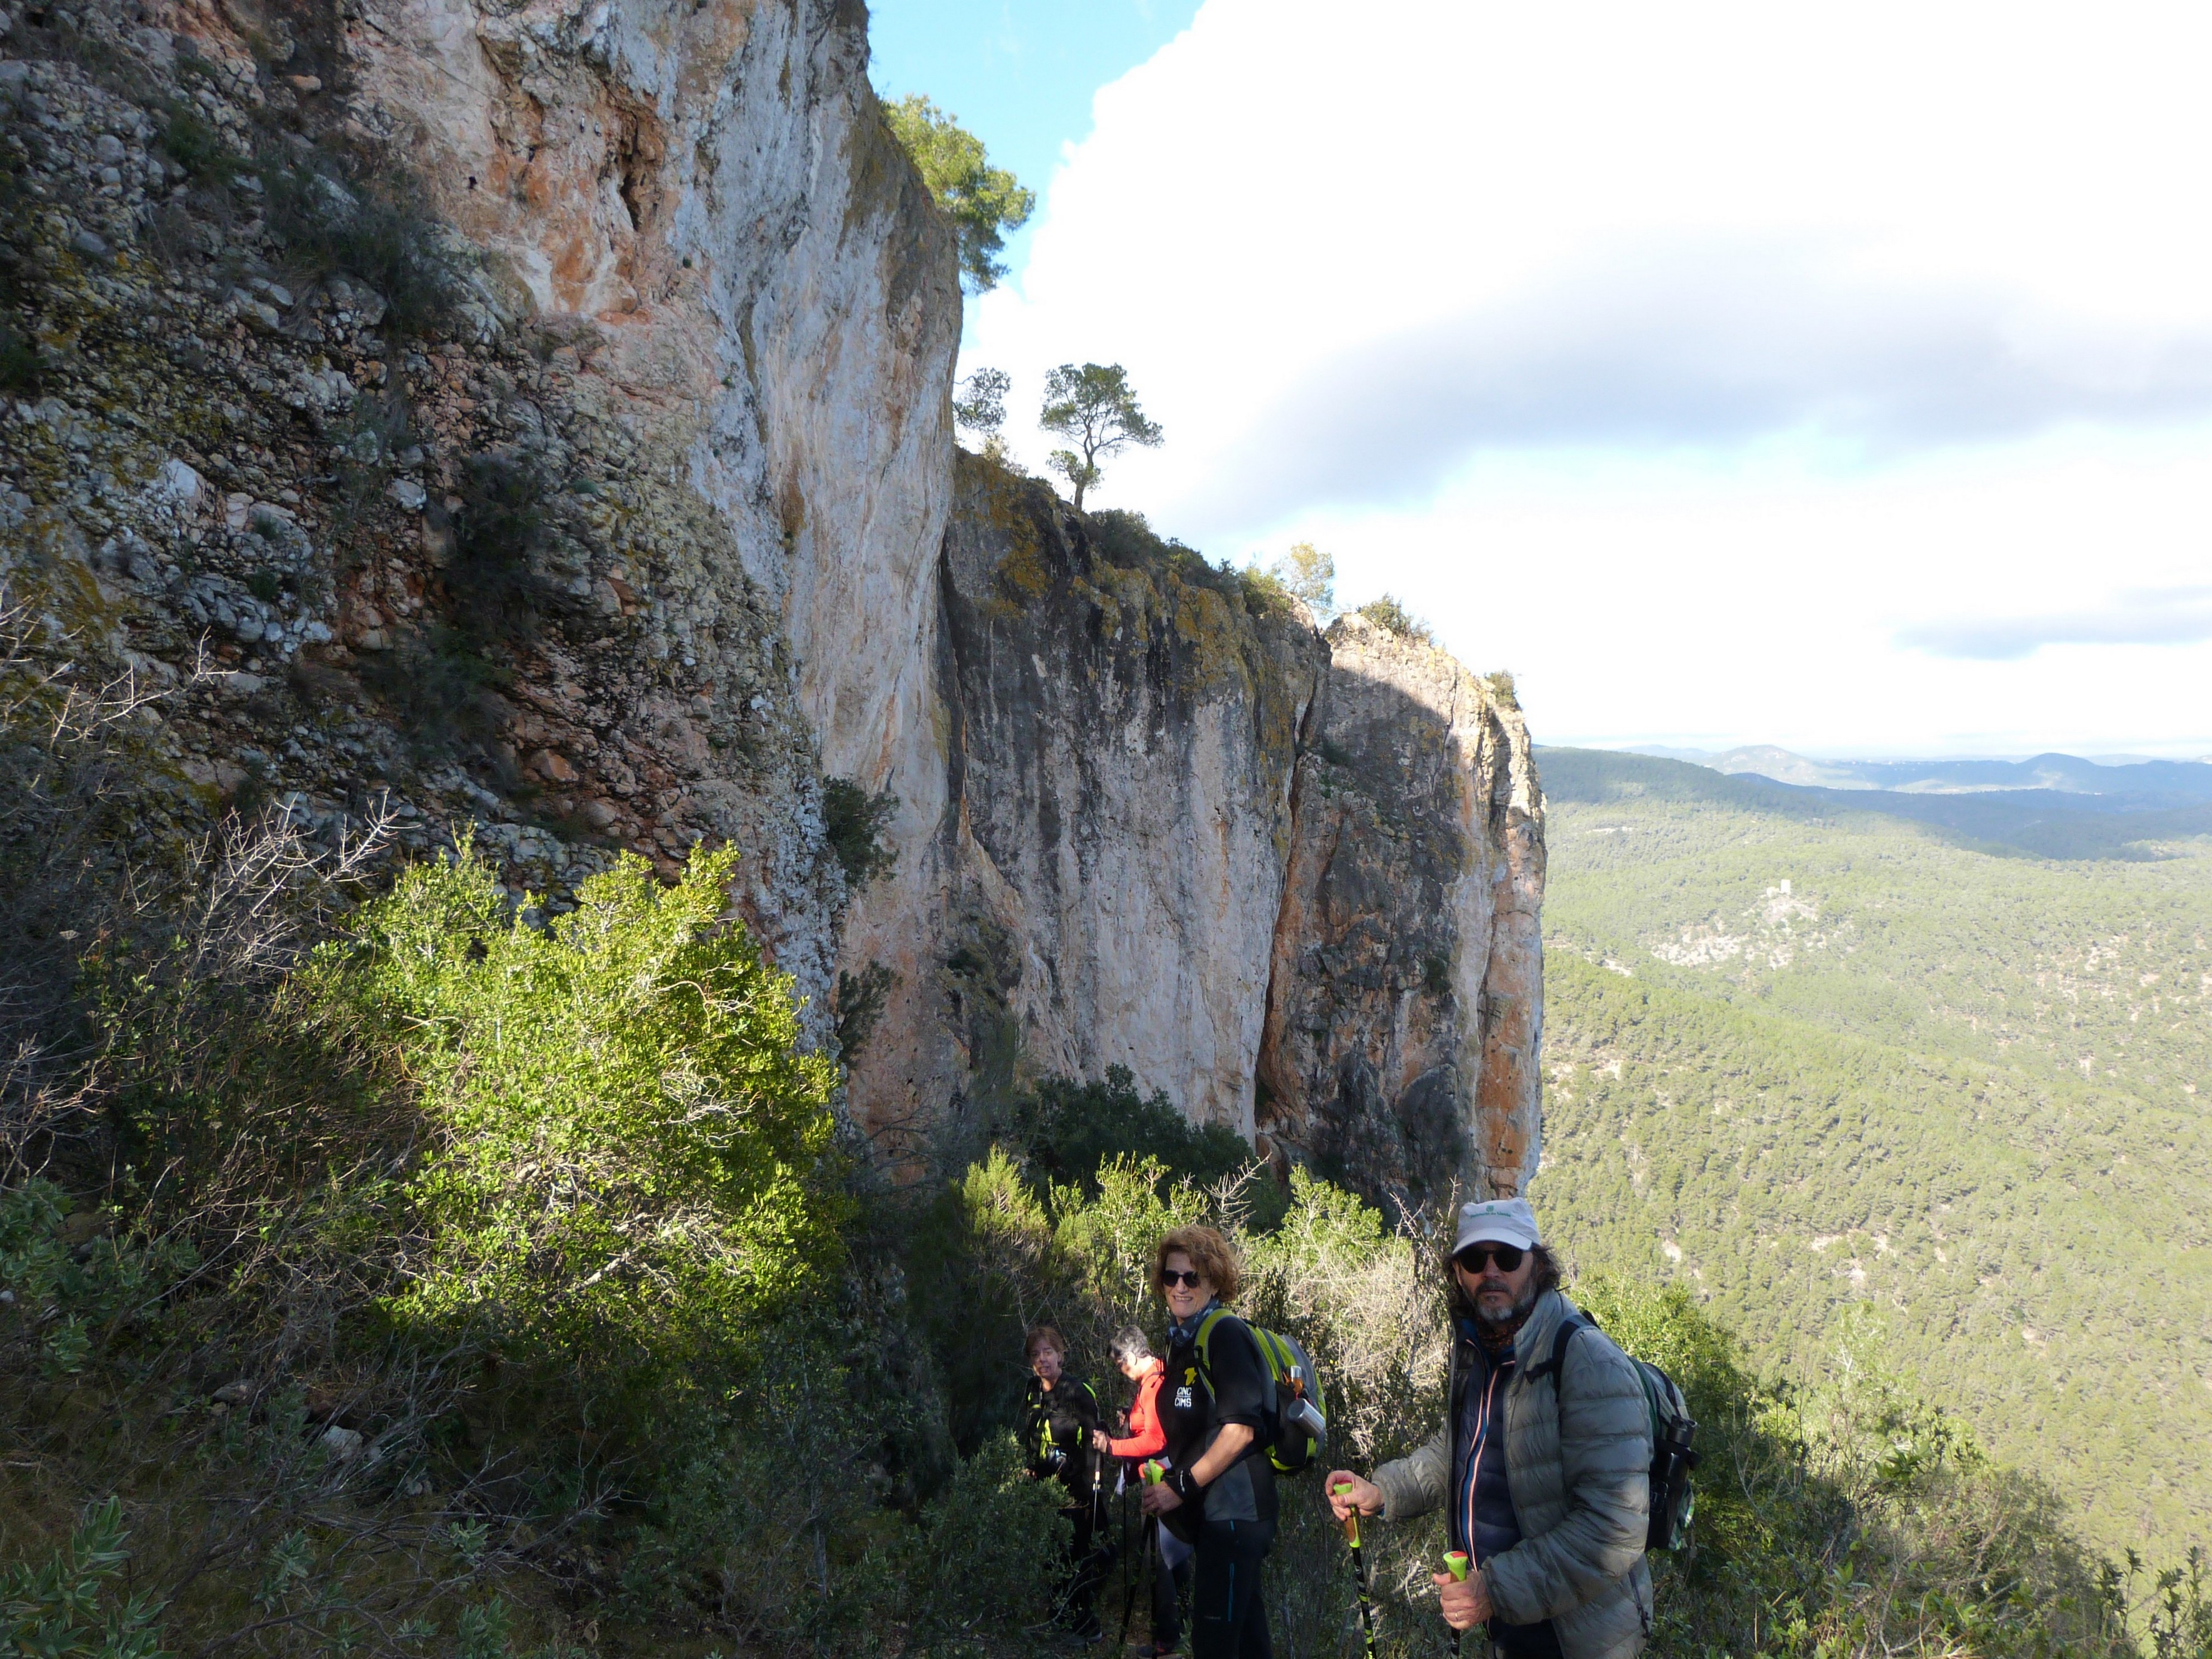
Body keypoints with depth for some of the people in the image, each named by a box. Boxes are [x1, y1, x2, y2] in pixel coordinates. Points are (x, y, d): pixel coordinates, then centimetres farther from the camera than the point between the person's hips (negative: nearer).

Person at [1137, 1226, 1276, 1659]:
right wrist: (1164, 1482, 8)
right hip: (1208, 1512, 9)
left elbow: (1241, 1428, -18)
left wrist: (1183, 1486, -16)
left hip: (1234, 1508, -9)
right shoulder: (1180, 1342, 16)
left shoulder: (1225, 1333, -10)